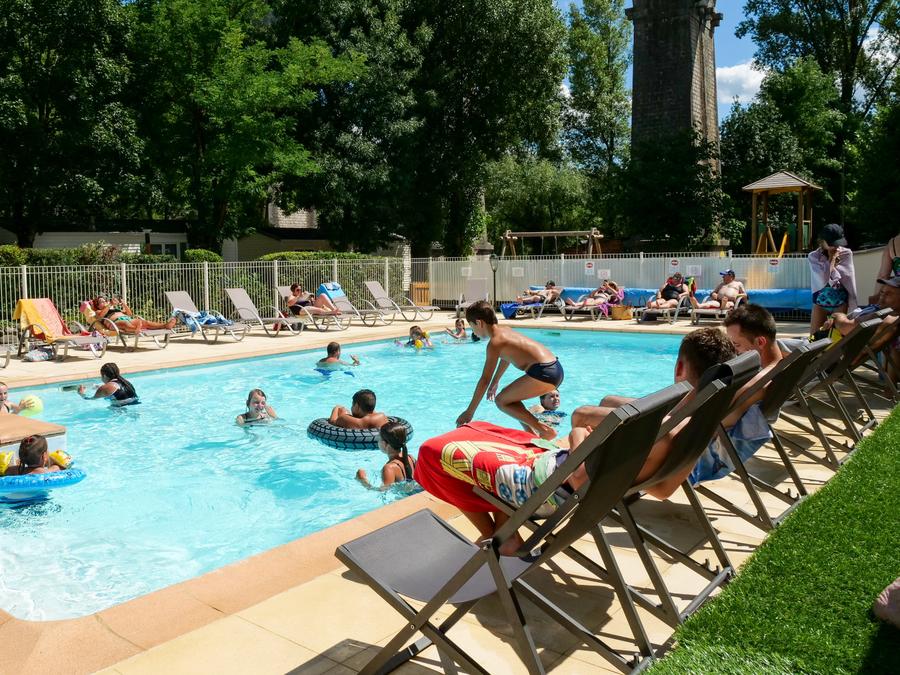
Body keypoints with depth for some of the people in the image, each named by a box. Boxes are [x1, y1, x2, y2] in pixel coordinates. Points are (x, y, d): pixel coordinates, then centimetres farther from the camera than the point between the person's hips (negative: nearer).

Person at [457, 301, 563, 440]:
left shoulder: (495, 342, -7)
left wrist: (469, 412, -5)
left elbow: (484, 380, -9)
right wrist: (495, 383, 48)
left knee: (501, 401, -2)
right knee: (509, 395, 23)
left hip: (543, 373, -9)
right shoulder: (505, 329, 18)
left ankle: (545, 430, -9)